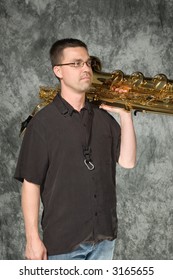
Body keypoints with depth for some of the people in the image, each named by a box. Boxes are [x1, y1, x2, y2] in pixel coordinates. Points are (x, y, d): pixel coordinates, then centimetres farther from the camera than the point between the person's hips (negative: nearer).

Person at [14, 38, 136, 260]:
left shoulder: (103, 117, 6)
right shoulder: (43, 123, -8)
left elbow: (127, 161, -1)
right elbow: (30, 183, -9)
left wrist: (125, 115, -6)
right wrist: (33, 239, -12)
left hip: (104, 236, 5)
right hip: (63, 240, -4)